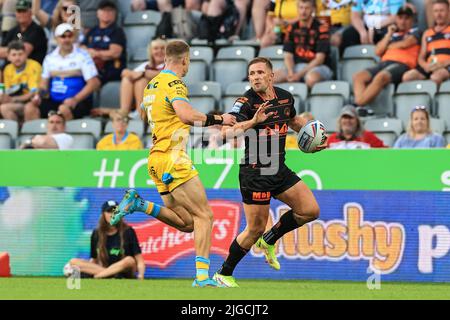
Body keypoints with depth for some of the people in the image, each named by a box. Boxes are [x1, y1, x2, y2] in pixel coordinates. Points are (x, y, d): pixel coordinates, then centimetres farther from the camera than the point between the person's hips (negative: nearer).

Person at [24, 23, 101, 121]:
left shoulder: (82, 56, -2)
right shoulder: (50, 58, 13)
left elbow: (94, 83, -8)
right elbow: (44, 83, 20)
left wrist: (75, 99, -20)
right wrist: (39, 95, -3)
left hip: (79, 101, -5)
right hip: (54, 101, 5)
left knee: (64, 109, -38)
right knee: (30, 107, -20)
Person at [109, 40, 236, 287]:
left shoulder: (152, 84, 17)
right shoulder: (174, 83, -10)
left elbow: (143, 114, 35)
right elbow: (185, 113, -28)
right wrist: (217, 119, -18)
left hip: (157, 159, 9)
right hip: (172, 158, -9)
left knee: (187, 223, 11)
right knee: (204, 216, -9)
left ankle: (138, 204, 3)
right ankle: (202, 275, -18)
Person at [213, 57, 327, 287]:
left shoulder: (285, 97, 4)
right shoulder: (246, 102, -16)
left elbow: (293, 120, 28)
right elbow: (226, 132, -30)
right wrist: (253, 121, -43)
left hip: (279, 169, 7)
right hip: (254, 172, -7)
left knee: (310, 210, 2)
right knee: (255, 229, -4)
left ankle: (269, 241, 22)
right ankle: (223, 274, 13)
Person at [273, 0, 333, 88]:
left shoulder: (321, 28, -4)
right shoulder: (292, 28, 12)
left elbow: (319, 59, -9)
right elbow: (288, 56, 10)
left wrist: (300, 74, -17)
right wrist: (291, 73, -12)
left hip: (318, 67, -5)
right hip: (297, 66, 5)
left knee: (311, 78, -41)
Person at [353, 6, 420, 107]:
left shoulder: (415, 32, 17)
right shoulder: (392, 33, 30)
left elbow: (405, 44, -2)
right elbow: (378, 51, 19)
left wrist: (389, 46, 13)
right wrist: (389, 35, 13)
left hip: (402, 64, -6)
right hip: (384, 63, 6)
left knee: (380, 77, -39)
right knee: (358, 76, -22)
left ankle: (358, 104, -47)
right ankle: (359, 105, -40)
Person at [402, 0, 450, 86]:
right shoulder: (427, 34, 26)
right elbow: (421, 57, 20)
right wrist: (425, 65, -4)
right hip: (430, 67, 4)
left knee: (435, 77, -40)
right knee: (407, 77, -24)